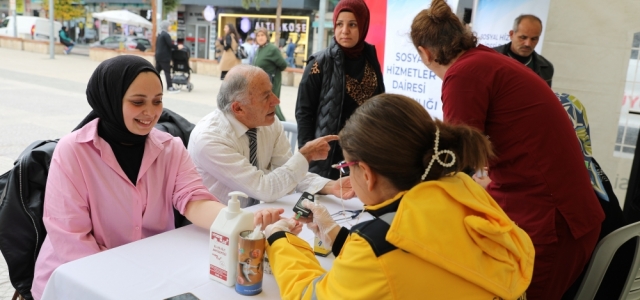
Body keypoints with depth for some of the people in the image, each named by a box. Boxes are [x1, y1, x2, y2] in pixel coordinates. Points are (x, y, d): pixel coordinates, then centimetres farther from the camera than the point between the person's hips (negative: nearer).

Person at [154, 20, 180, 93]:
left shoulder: (159, 35, 16)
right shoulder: (166, 35, -13)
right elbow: (171, 45, -19)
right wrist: (177, 47, -3)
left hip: (158, 56, 9)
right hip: (164, 57, -9)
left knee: (157, 71, 12)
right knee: (167, 72, -6)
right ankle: (170, 87, -6)